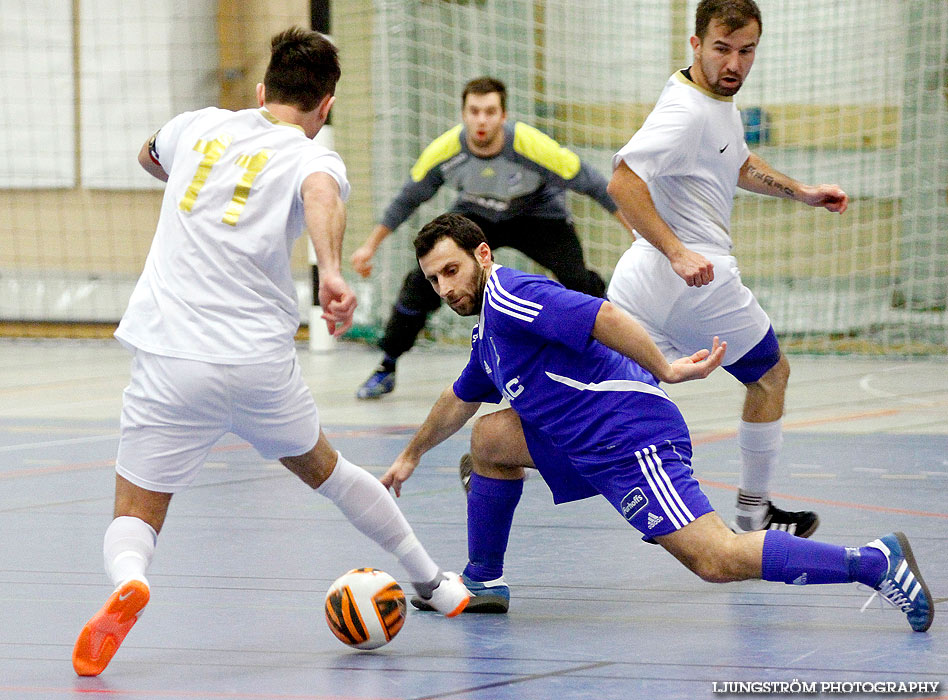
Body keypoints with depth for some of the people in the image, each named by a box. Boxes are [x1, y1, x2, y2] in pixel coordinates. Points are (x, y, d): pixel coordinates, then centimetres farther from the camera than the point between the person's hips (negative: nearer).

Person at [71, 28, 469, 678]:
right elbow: (321, 194, -25)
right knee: (323, 468, 28)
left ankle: (127, 581, -29)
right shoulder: (314, 157, 0)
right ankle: (434, 582, 40)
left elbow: (149, 157, 34)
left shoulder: (199, 125, 10)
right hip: (262, 363, 0)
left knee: (136, 516, 6)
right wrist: (331, 271, -42)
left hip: (170, 361, 0)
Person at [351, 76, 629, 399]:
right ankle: (386, 370, 4)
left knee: (579, 280, -23)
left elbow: (593, 184, -23)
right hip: (474, 215, 2)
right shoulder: (444, 151, -26)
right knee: (423, 280, -15)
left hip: (538, 215, -2)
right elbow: (408, 199, -6)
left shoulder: (533, 146, -34)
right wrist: (370, 245, -1)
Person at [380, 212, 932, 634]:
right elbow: (459, 401, 42)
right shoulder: (490, 328, 23)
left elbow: (604, 316, -21)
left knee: (715, 559, -21)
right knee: (490, 438, 18)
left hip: (628, 435, -10)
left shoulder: (509, 296, -9)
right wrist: (411, 456, 52)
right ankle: (484, 582, 24)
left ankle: (876, 561, -23)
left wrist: (664, 369, -23)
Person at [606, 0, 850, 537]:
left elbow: (738, 165, 32)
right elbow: (623, 182, -29)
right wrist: (677, 252, -34)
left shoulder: (722, 98, 12)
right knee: (771, 373, 13)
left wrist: (801, 192, 26)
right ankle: (755, 511, 24)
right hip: (696, 281, -9)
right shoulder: (686, 111, -20)